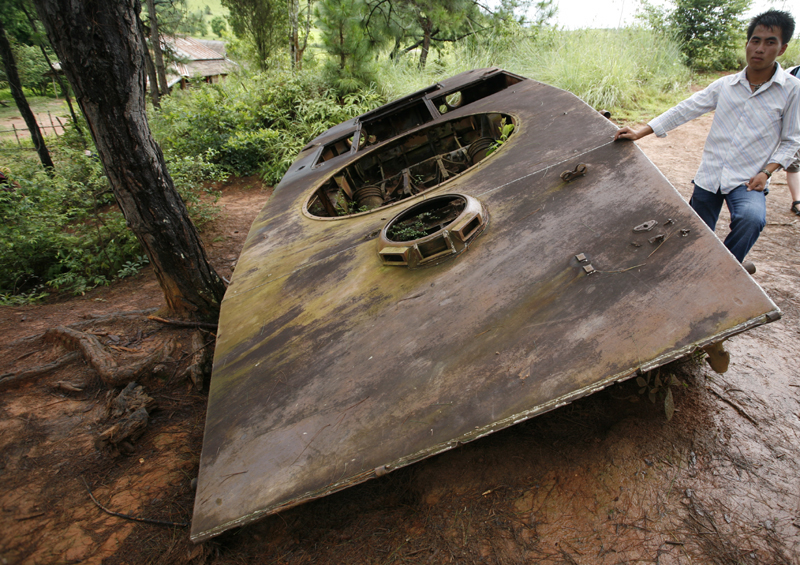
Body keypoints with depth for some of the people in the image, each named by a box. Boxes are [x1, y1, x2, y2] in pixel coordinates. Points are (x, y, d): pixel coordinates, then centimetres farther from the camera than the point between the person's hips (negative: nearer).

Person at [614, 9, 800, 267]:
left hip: (747, 180, -3)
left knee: (752, 219, -33)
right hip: (709, 176, 3)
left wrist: (766, 172, -12)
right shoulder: (725, 85, 5)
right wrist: (639, 133, -3)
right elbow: (683, 110, 4)